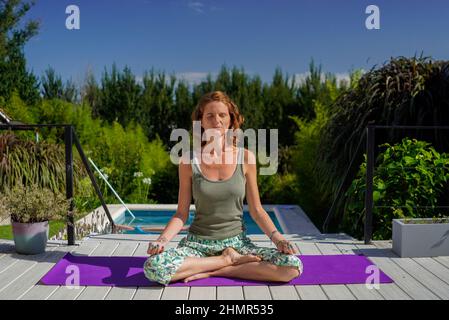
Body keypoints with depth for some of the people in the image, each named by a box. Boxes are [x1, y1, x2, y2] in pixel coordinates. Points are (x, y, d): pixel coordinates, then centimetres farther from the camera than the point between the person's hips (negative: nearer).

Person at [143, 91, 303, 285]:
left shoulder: (246, 158, -2)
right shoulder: (189, 161, -4)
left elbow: (256, 210, 4)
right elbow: (181, 214, 1)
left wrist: (276, 237, -11)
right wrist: (163, 239, -16)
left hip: (236, 241, 1)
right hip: (198, 242, 0)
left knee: (293, 266, -22)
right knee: (153, 267, -29)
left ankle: (211, 271, -11)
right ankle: (228, 260, -10)